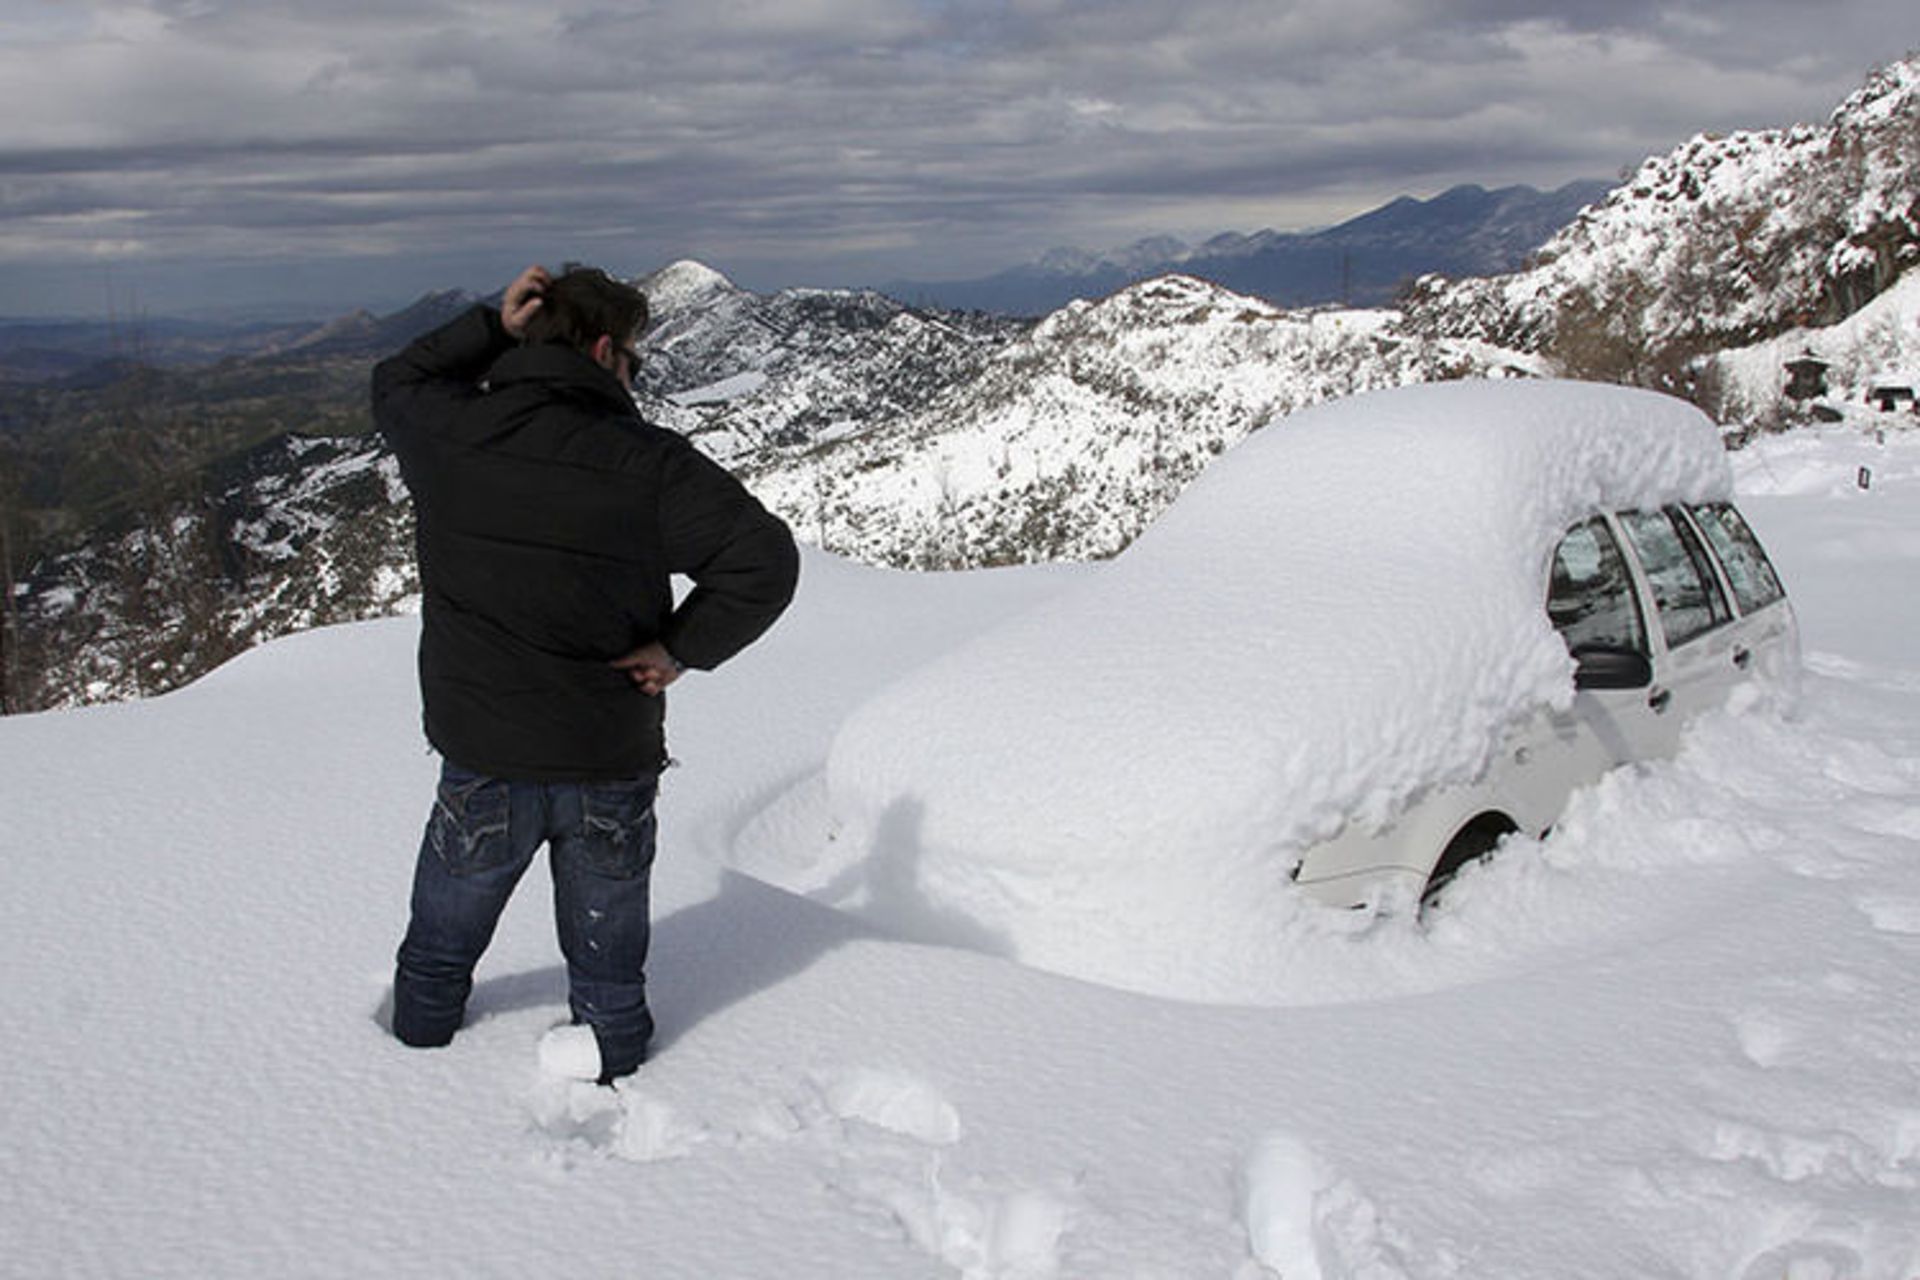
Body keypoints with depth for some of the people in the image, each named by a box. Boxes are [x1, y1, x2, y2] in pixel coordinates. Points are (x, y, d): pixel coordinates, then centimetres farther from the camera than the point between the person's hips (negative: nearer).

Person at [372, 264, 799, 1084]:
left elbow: (393, 385, 17)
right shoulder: (649, 462, -13)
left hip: (483, 760, 2)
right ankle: (614, 1047, 32)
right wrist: (682, 647, -10)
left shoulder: (452, 432, -7)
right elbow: (765, 559, -19)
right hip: (613, 764, -1)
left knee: (440, 948, 24)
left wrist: (492, 328, 9)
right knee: (608, 949, 19)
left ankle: (420, 1037, 41)